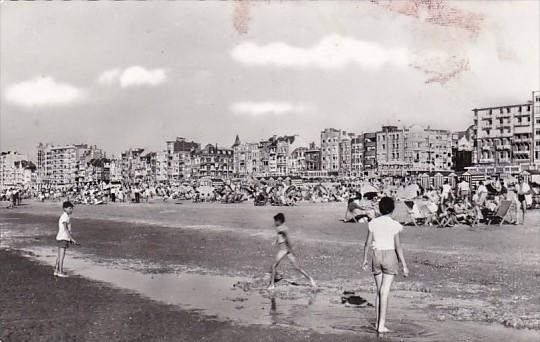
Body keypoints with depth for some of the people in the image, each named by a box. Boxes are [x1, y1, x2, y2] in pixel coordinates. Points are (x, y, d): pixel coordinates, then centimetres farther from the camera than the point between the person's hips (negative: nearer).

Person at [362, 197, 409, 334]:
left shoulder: (373, 223, 0)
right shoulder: (394, 225, -9)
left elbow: (367, 243, 3)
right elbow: (398, 247, -10)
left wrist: (365, 259, 15)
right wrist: (404, 265, -4)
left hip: (377, 257, 3)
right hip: (390, 257, -3)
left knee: (379, 291, 16)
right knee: (385, 293, -1)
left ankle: (378, 322, 22)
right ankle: (381, 325, 0)